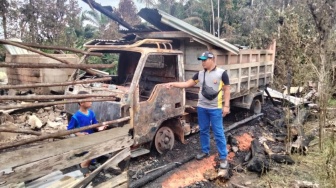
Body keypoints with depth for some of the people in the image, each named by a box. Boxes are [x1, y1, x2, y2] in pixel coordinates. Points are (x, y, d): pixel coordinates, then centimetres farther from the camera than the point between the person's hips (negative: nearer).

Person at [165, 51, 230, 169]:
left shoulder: (222, 73, -7)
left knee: (218, 133, 0)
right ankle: (205, 151, 32)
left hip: (215, 108, -5)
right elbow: (187, 84, 8)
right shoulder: (200, 74, 6)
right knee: (203, 131, 15)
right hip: (202, 107, 5)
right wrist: (173, 84, -1)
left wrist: (226, 106, -11)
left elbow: (227, 90, -5)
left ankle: (223, 157, 10)